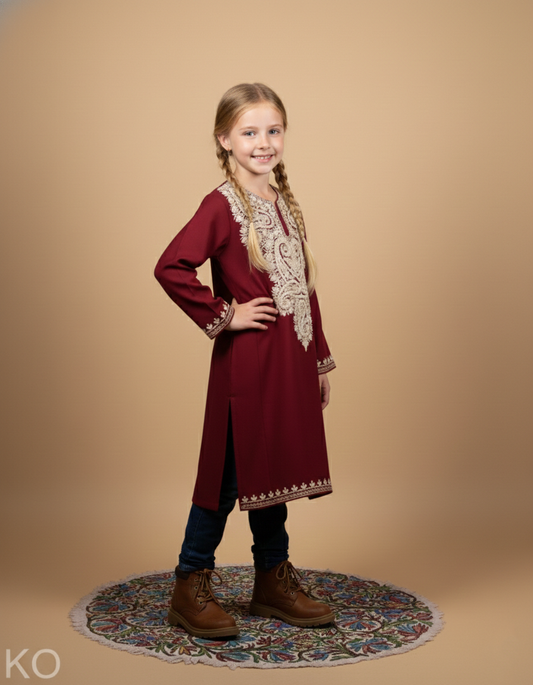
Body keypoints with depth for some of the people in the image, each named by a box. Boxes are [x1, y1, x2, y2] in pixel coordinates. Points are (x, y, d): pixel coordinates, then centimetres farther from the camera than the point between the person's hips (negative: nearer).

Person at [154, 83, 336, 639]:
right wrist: (221, 316, -16)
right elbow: (171, 267, -24)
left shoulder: (285, 203, 13)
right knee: (231, 472, 0)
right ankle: (190, 589, 14)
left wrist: (320, 362, 15)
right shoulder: (222, 206, -11)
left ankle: (273, 582, 29)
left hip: (290, 362, 7)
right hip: (245, 362, -7)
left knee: (275, 469, 15)